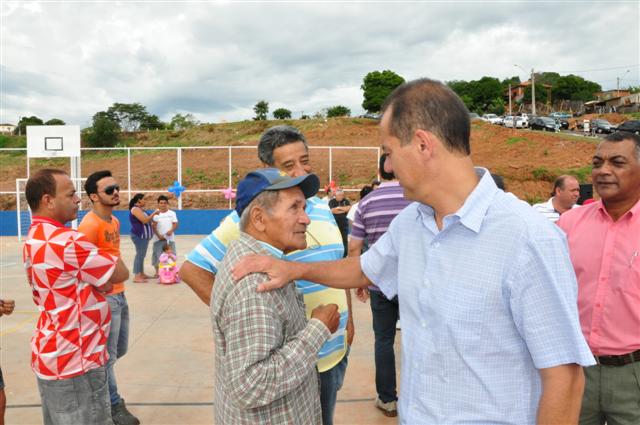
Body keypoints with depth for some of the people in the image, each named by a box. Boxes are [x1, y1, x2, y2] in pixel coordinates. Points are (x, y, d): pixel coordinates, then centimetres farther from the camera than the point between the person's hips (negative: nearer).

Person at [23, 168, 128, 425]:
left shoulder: (34, 238, 9)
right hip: (74, 362, -10)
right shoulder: (67, 241, -23)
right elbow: (120, 274, -13)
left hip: (50, 355, 10)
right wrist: (107, 253, 5)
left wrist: (100, 280, -4)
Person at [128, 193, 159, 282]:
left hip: (143, 236, 10)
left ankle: (142, 274, 20)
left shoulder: (140, 209, 18)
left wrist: (153, 215, 10)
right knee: (140, 255, -11)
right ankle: (136, 276, -11)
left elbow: (147, 220, 22)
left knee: (142, 255, 13)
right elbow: (144, 220, -21)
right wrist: (154, 213, -12)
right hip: (139, 236, -10)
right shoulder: (135, 209, -14)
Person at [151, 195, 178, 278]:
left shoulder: (172, 213, 4)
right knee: (157, 255, 1)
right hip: (159, 239, -1)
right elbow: (153, 226, -3)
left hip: (170, 238, 1)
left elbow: (175, 224, 1)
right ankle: (157, 272, 14)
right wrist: (158, 235, -14)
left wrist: (171, 230, -19)